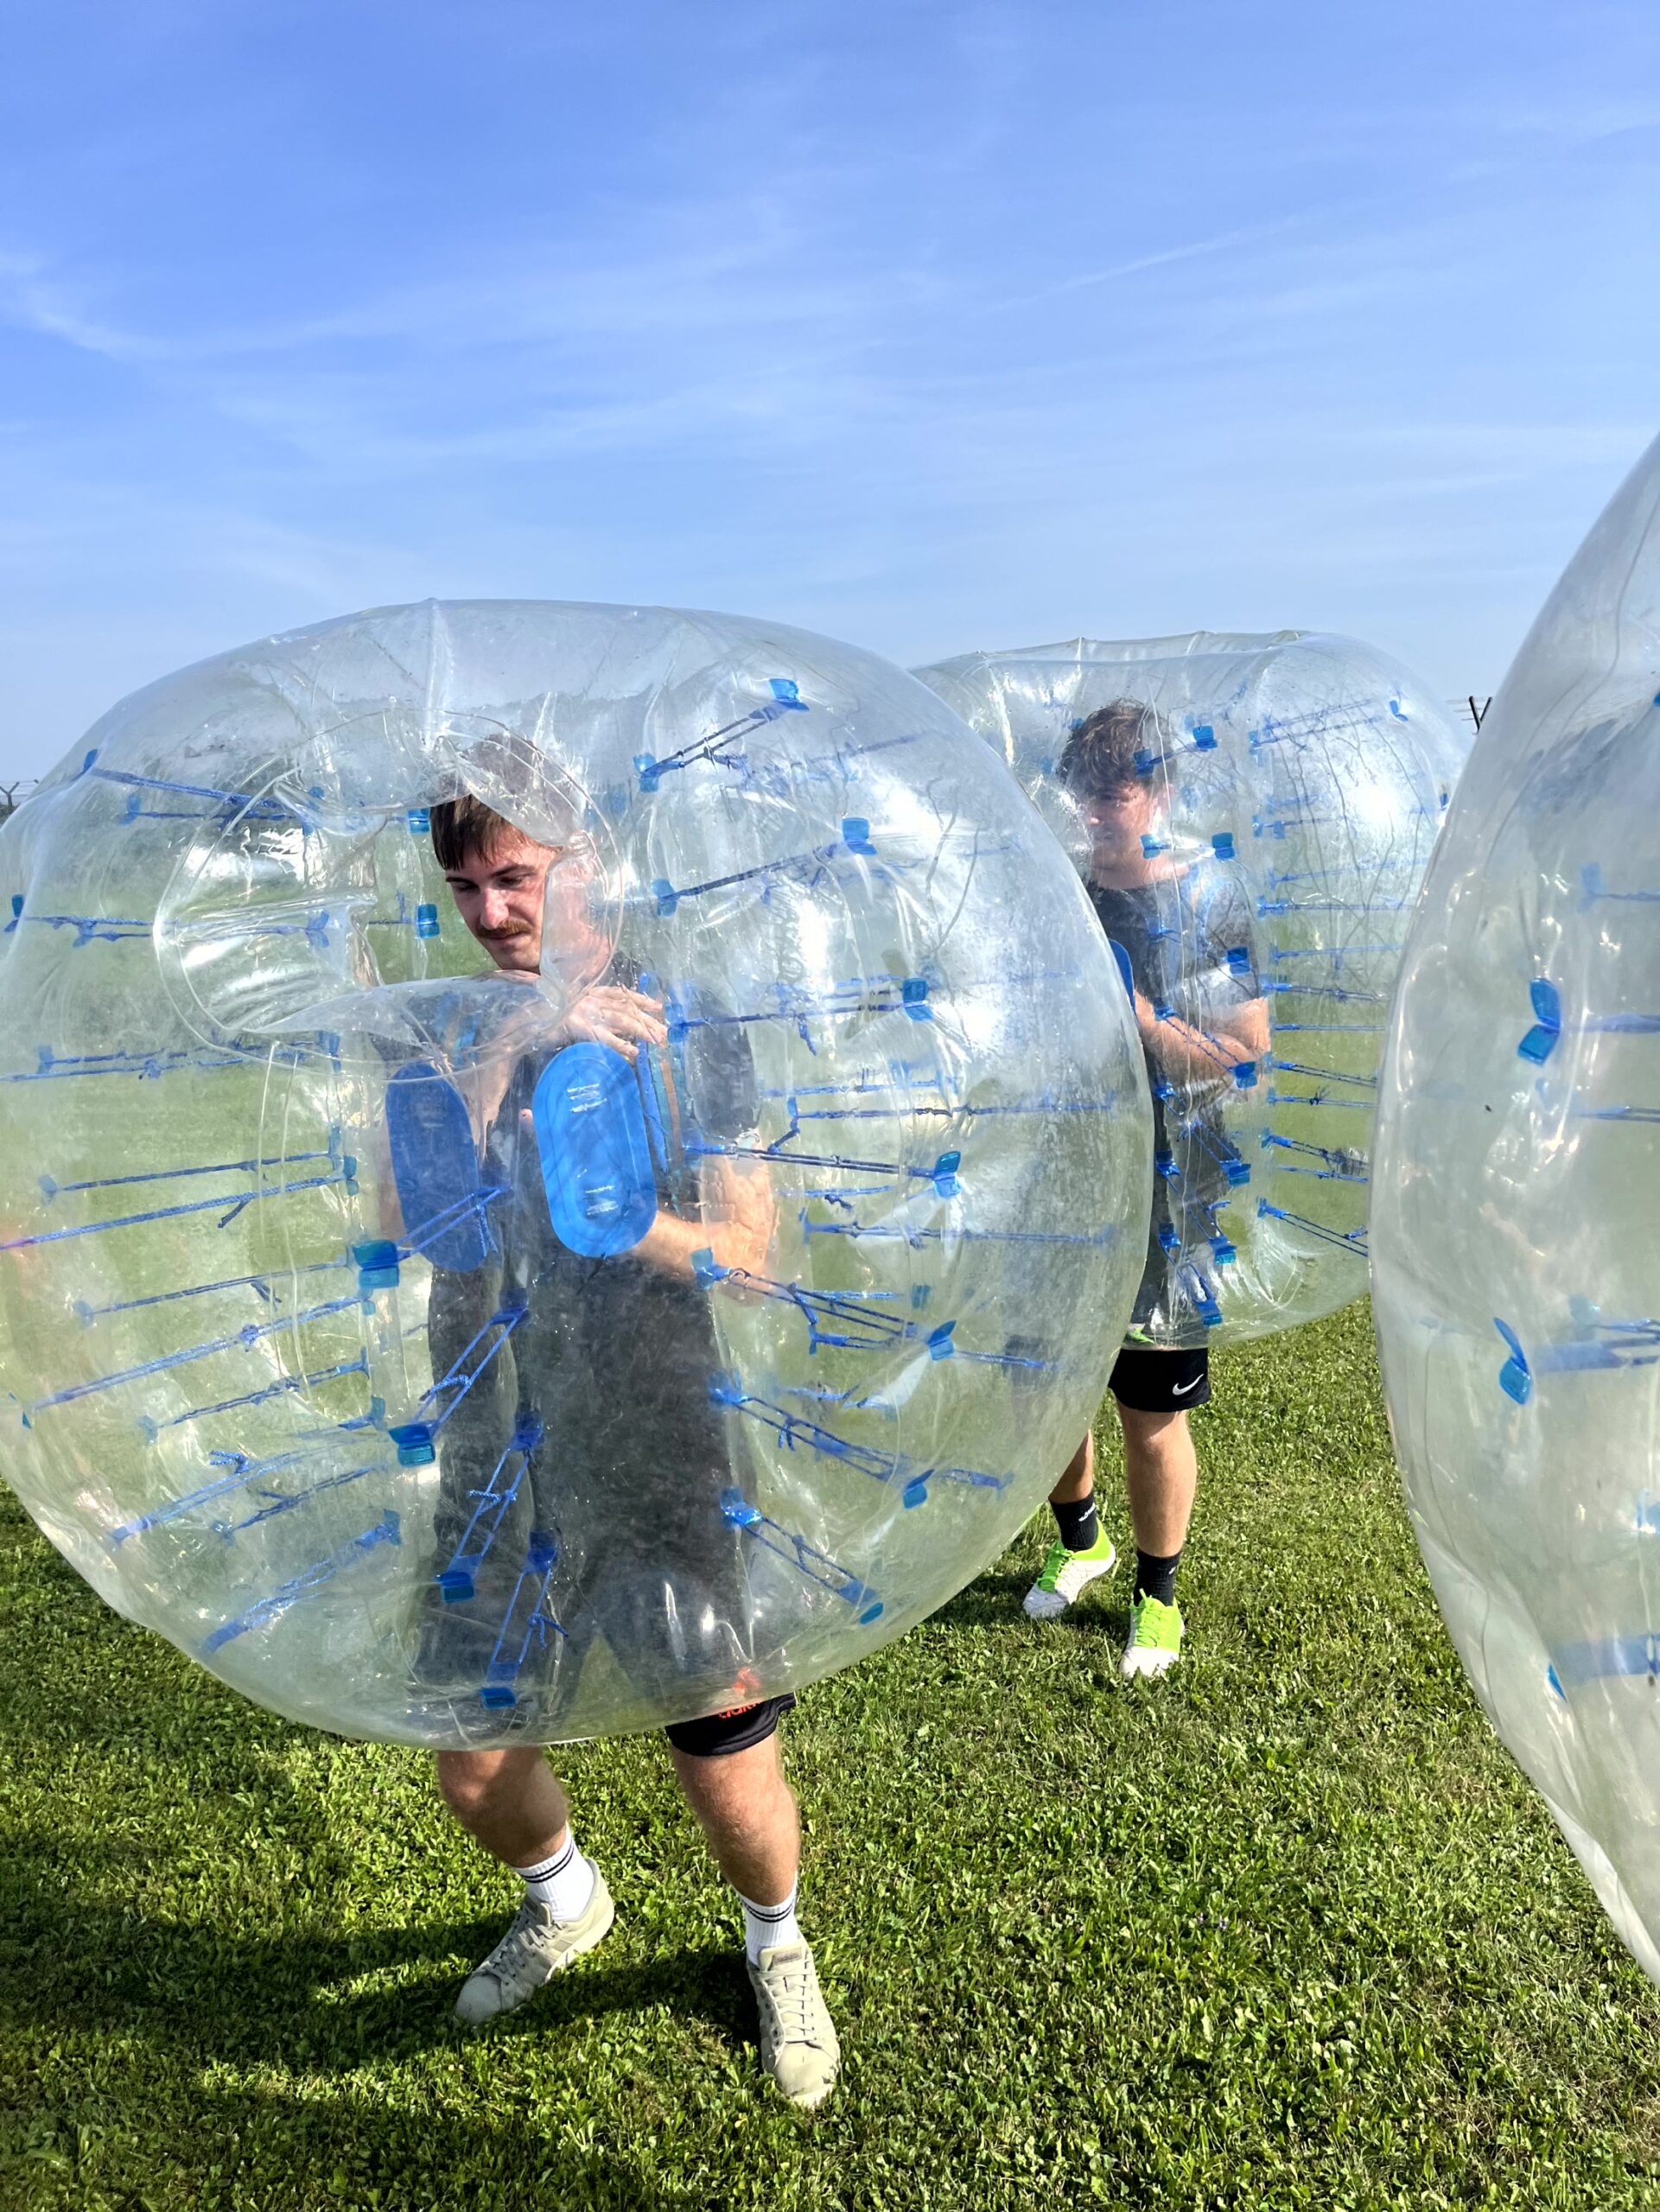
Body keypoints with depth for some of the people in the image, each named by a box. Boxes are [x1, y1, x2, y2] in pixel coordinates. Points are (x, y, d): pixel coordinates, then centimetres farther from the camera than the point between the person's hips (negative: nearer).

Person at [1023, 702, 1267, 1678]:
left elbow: (1248, 1055, -12)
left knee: (1153, 1417, 7)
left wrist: (1136, 1018, -20)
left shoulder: (1211, 901, -8)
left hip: (1166, 1205, -4)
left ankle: (1158, 1591, 32)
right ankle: (1079, 1543, 44)